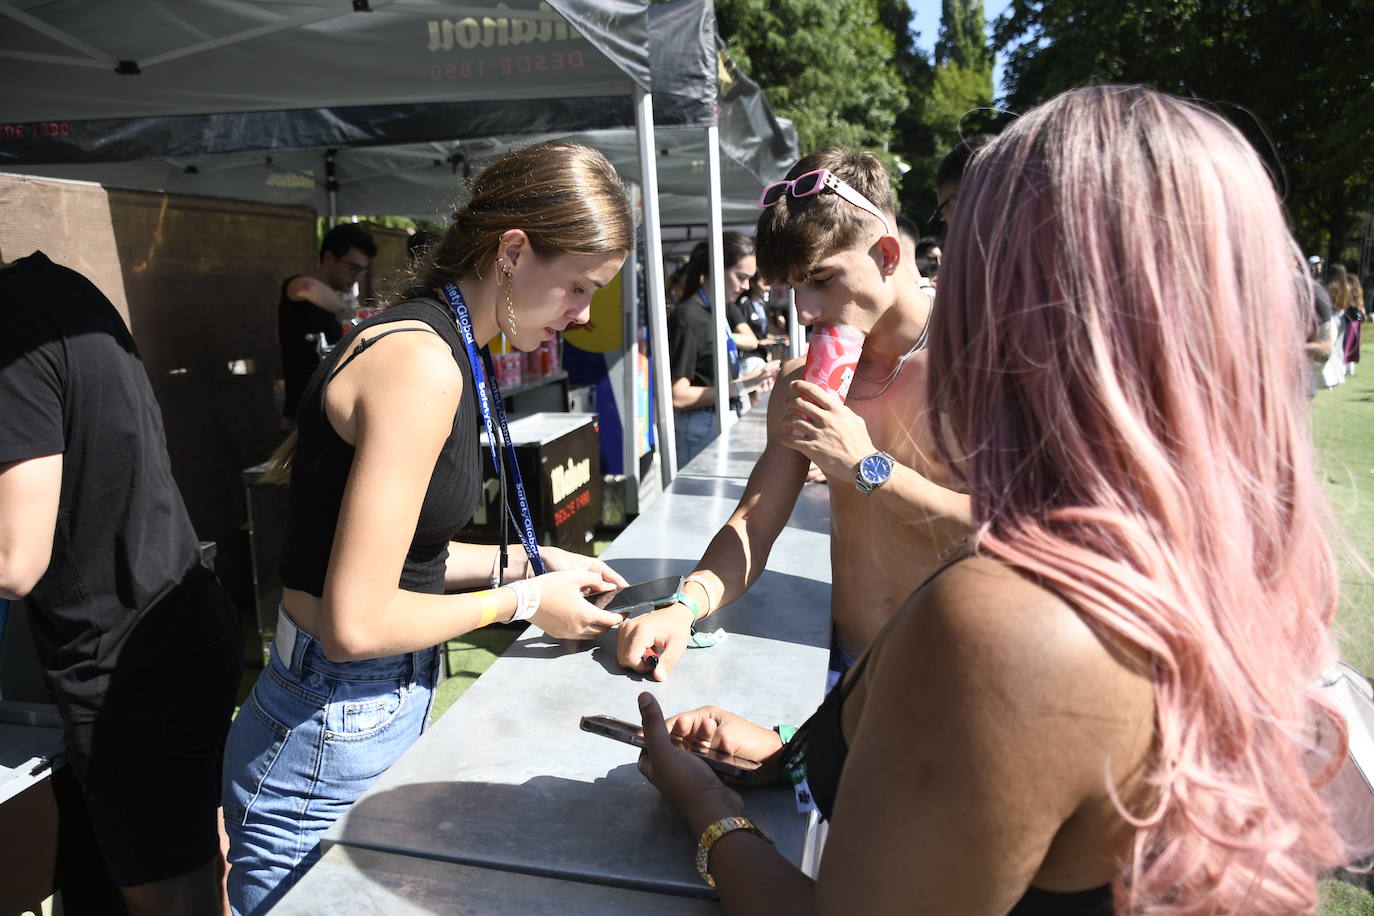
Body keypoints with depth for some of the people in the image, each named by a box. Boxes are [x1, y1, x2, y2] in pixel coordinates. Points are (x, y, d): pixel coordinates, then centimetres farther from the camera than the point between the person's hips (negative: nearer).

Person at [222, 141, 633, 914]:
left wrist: (523, 562, 4)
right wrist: (524, 602, -14)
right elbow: (358, 623, -25)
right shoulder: (421, 362, -24)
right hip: (331, 738, -9)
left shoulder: (448, 348, 6)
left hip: (390, 707, 9)